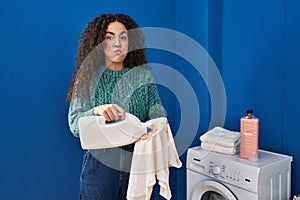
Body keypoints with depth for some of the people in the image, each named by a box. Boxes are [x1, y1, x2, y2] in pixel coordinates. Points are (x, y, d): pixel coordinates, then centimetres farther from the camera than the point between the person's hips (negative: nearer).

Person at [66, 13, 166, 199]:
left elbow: (158, 115, -1)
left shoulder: (144, 75, 4)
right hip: (100, 162, -1)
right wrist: (97, 111, -29)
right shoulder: (87, 78, -1)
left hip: (138, 161, 2)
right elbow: (74, 124, -9)